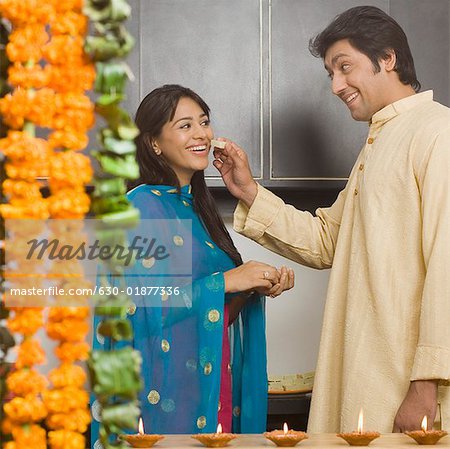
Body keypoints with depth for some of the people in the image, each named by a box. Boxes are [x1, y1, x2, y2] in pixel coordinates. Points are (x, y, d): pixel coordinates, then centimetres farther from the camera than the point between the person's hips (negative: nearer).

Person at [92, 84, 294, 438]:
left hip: (215, 380, 8)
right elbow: (144, 305, -20)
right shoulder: (143, 206, -11)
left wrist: (259, 286, -2)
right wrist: (225, 281, -18)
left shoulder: (193, 206, 13)